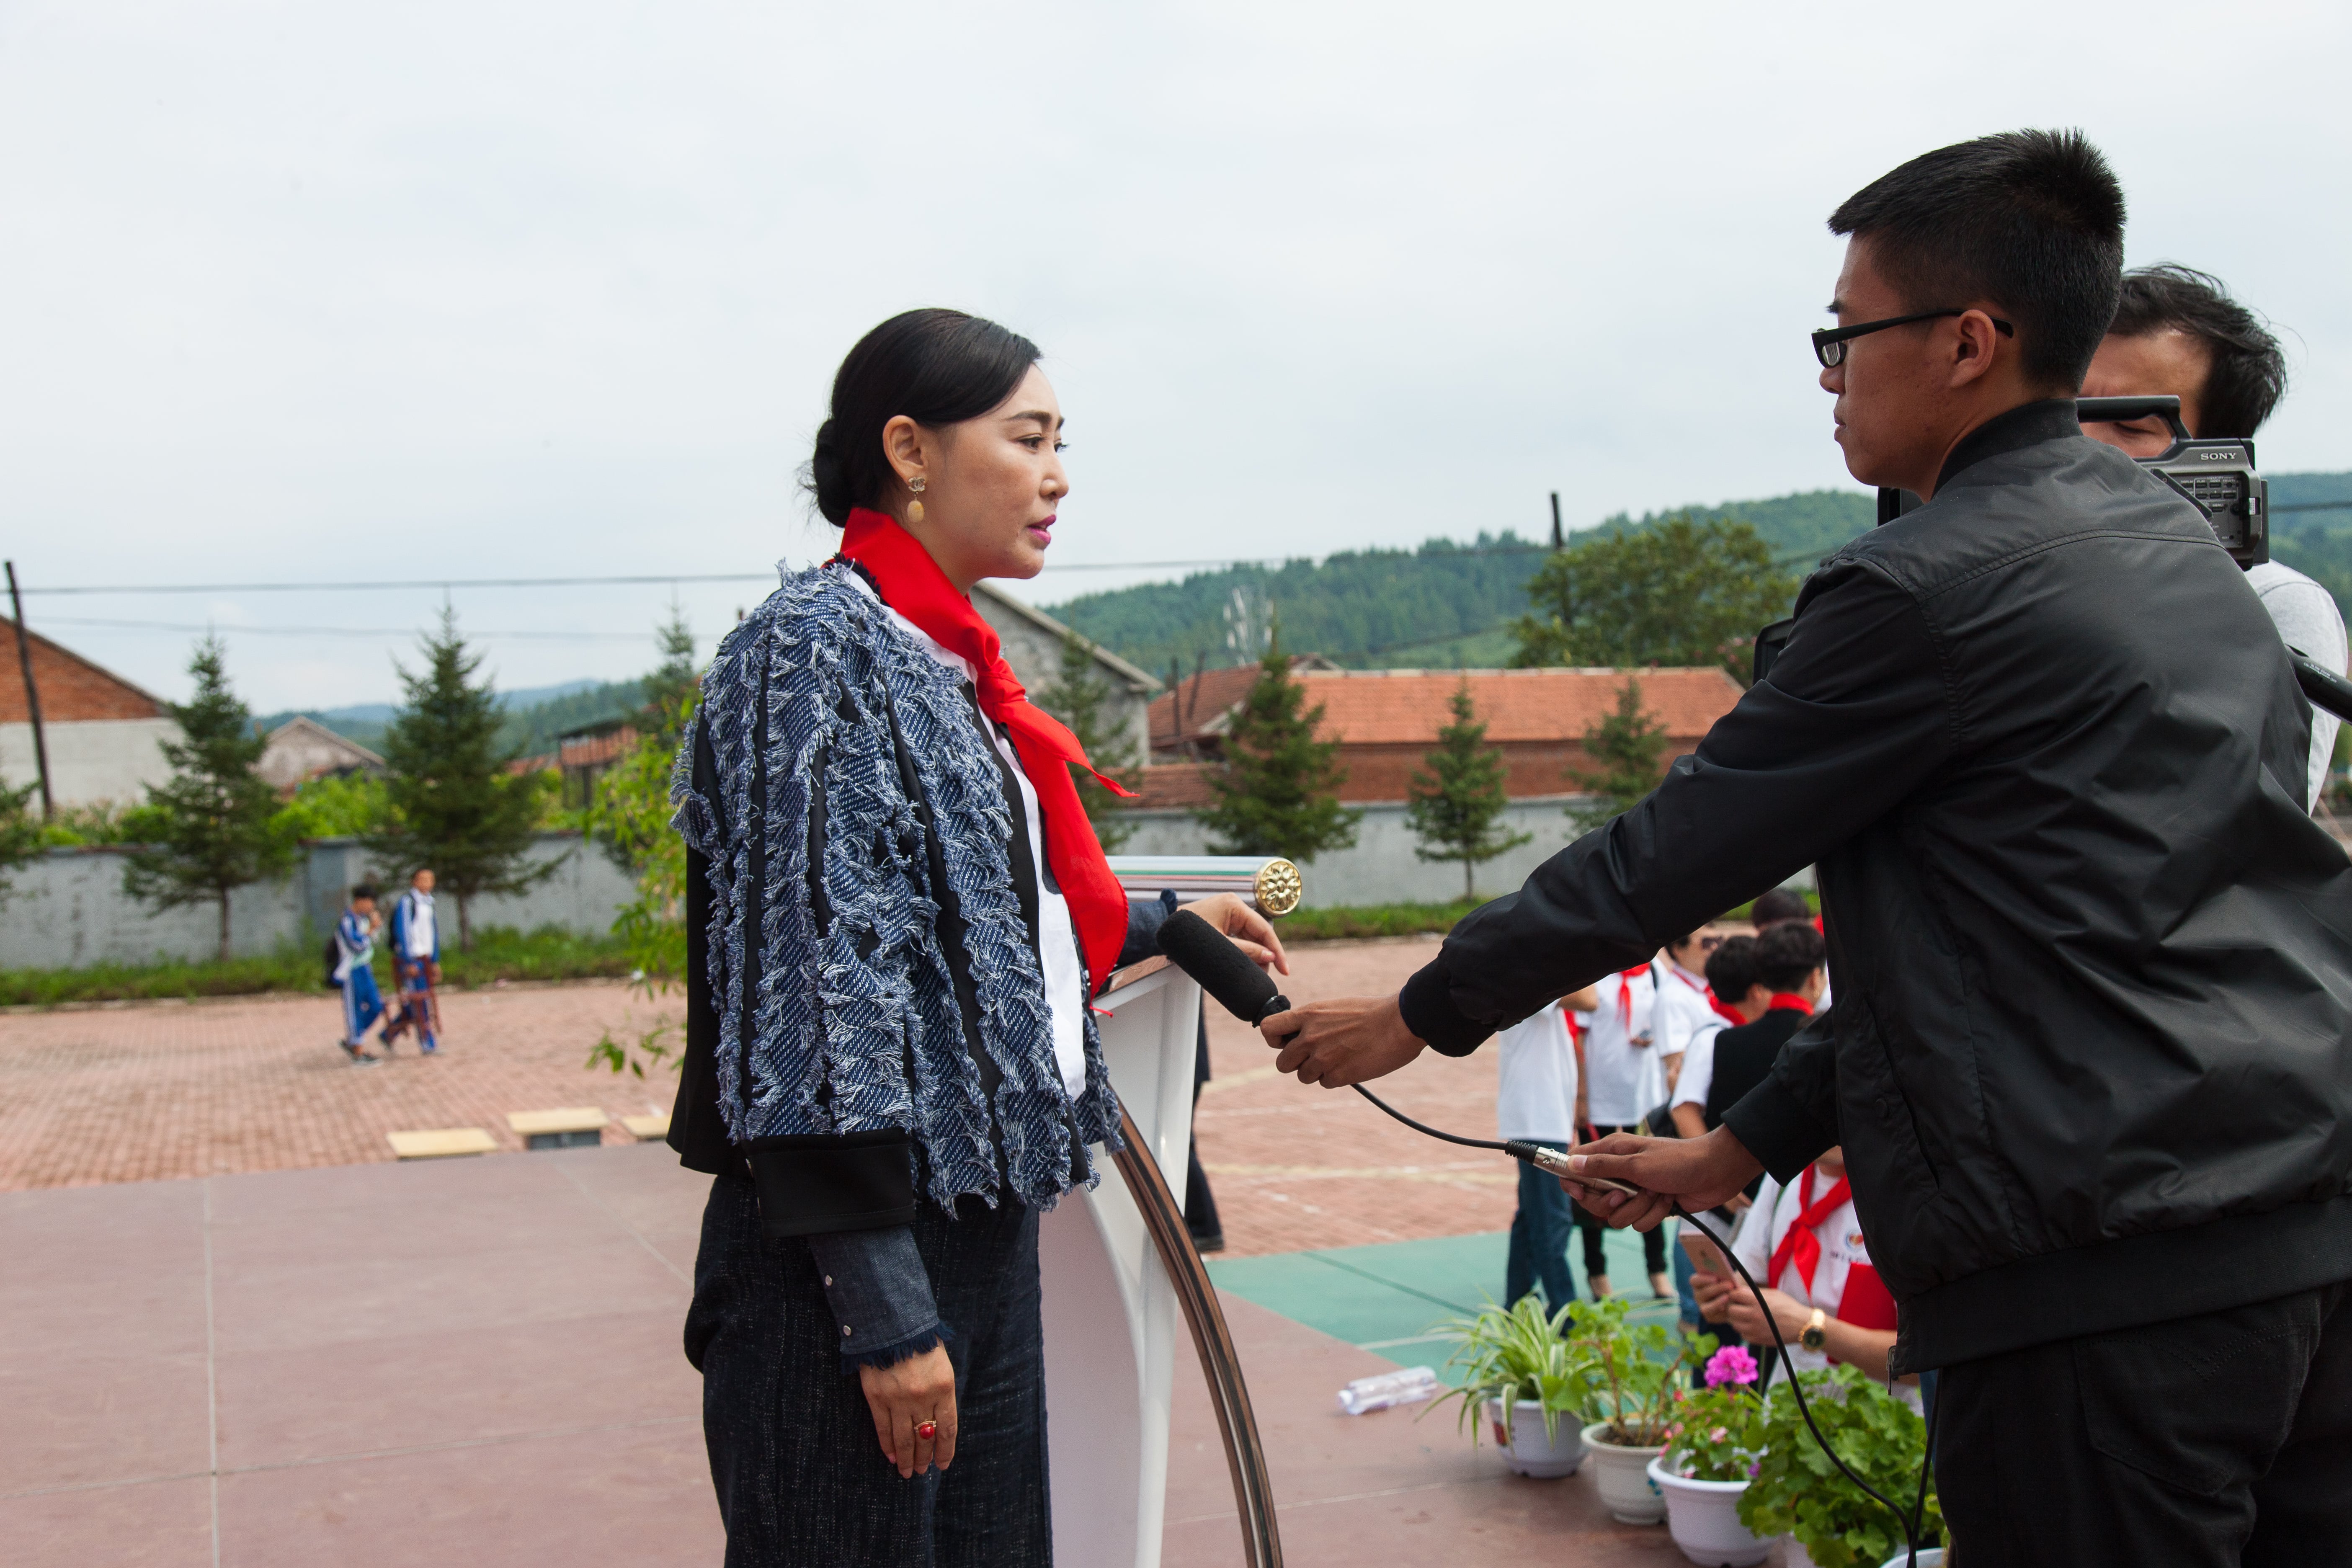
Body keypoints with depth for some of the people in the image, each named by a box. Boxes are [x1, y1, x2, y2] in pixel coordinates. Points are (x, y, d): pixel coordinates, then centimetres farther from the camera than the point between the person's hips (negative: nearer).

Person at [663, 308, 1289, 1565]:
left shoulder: (951, 666, 13)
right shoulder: (816, 648, -13)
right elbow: (810, 974, -19)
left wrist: (1163, 923, 32)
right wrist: (884, 1308, -21)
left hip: (979, 1232, 9)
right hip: (863, 1259, -9)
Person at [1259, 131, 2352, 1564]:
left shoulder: (1934, 585, -12)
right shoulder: (2176, 547, 16)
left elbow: (1674, 853, -5)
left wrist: (1423, 1014, 9)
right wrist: (1749, 1146, 23)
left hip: (2115, 1271, -9)